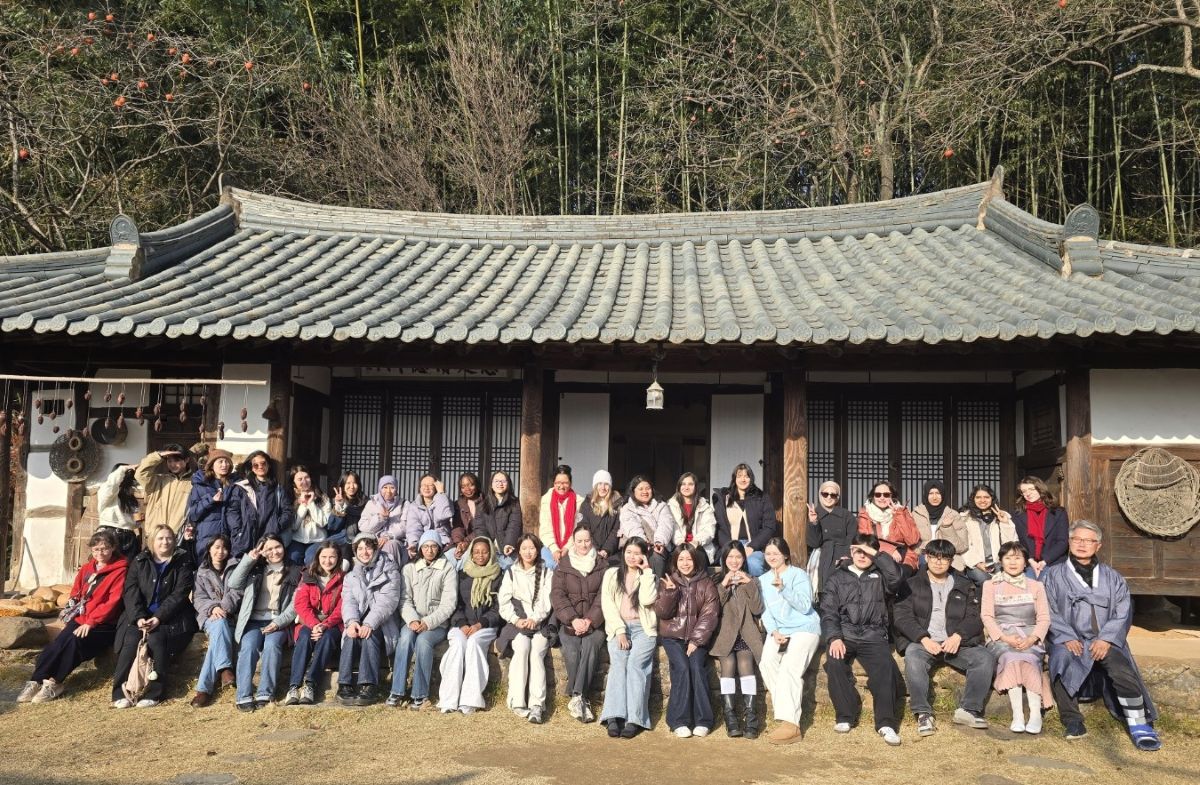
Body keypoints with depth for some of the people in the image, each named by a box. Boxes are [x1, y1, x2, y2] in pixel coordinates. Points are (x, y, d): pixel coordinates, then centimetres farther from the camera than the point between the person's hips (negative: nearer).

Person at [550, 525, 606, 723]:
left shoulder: (602, 566, 10)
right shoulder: (563, 566, 11)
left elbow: (603, 596, 0)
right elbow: (557, 595, 1)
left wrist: (589, 620, -13)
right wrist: (573, 619, -14)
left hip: (594, 623, 0)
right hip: (569, 623, 0)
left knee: (590, 645, -31)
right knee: (572, 650, -29)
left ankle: (576, 697, -29)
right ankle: (581, 699, -20)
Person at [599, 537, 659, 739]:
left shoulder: (649, 577, 17)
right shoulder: (612, 574, 17)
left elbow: (647, 600, -5)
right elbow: (607, 604, 4)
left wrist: (646, 571, 0)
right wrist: (620, 630, -8)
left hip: (643, 628, 0)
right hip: (618, 627, 0)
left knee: (635, 663, -25)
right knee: (618, 663, -25)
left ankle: (634, 719, -31)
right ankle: (614, 717, -34)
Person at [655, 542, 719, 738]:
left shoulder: (706, 584, 4)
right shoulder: (668, 582, 8)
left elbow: (710, 614, -4)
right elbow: (662, 612, -2)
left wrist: (696, 640, -13)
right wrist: (669, 592, -20)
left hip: (698, 636, 0)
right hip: (673, 636, 0)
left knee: (697, 666, -24)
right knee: (682, 667, -23)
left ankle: (702, 720, -15)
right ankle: (679, 721, -18)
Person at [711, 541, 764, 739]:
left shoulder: (750, 581, 18)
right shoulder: (718, 581, 17)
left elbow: (757, 609, 3)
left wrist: (750, 585, -5)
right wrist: (723, 586, -8)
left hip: (746, 633, 0)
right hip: (725, 633, 0)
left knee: (745, 664, -26)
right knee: (728, 663, -26)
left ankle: (751, 716, -27)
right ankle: (730, 716, -26)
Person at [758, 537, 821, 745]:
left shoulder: (799, 574, -1)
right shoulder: (762, 580, 15)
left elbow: (804, 605, -13)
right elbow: (765, 611, 10)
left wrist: (783, 588, -25)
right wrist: (774, 632, -8)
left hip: (804, 628, -5)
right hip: (778, 630, 5)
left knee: (789, 668, -25)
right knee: (767, 663, -22)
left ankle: (790, 723, -28)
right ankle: (791, 712, -13)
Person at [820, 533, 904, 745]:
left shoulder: (880, 576, 17)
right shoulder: (838, 578, 17)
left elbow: (896, 577, -10)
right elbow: (828, 612, 6)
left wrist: (876, 553, -6)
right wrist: (835, 638, -10)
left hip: (873, 636, 0)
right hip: (845, 635, 0)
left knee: (885, 668, -29)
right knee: (834, 664, -29)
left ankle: (885, 723, -24)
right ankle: (846, 715, -16)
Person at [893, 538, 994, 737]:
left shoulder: (965, 586, 19)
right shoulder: (912, 585, 13)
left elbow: (975, 618, 8)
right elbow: (901, 616, 0)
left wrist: (958, 636, -12)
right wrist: (923, 639, -15)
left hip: (956, 643, 2)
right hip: (923, 642, -2)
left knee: (985, 658, -24)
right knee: (913, 656, -34)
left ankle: (968, 709, -19)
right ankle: (923, 713, -29)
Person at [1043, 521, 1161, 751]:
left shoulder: (1112, 577, 19)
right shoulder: (1054, 575, 13)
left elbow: (1123, 613, 6)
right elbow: (1050, 612, 2)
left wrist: (1106, 639, -11)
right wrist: (1067, 638, -14)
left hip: (1103, 642, 1)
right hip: (1068, 640, -1)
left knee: (1122, 670, -30)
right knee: (1062, 659, -34)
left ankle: (1139, 726, -19)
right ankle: (1072, 721, -24)